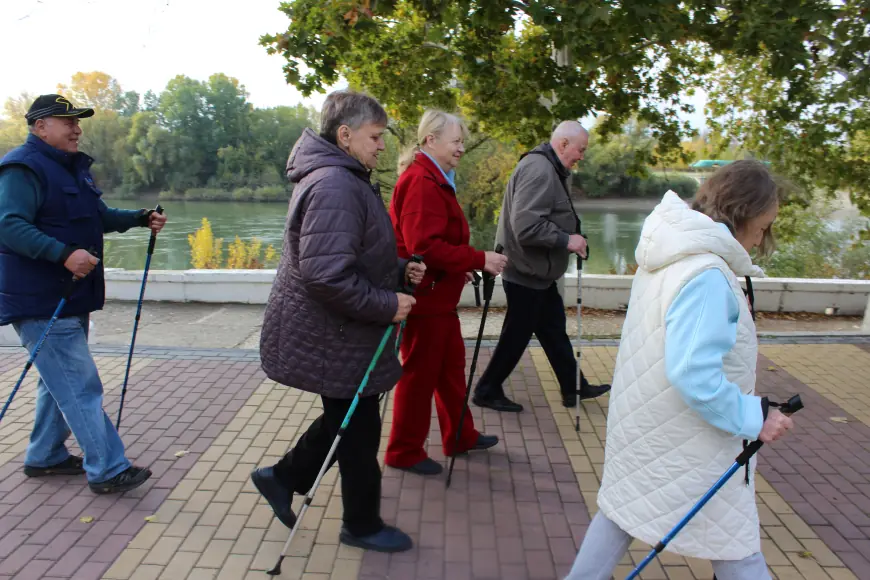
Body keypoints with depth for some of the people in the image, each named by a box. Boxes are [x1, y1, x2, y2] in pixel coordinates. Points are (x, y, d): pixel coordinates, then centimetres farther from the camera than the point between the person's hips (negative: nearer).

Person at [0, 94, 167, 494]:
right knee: (81, 385, -8)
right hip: (40, 303, -10)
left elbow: (99, 217, 26)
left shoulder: (73, 168, 16)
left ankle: (44, 457, 34)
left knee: (60, 380, 19)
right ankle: (108, 471, -1)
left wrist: (141, 218, 14)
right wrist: (64, 253, -35)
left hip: (70, 298, 10)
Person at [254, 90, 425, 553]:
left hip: (335, 332, 11)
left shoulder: (343, 179, 12)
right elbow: (326, 275, -33)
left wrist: (400, 271, 5)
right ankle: (362, 525, 28)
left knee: (345, 419, 24)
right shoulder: (334, 186, -24)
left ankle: (281, 477, 37)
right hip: (333, 338, -10)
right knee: (359, 430, 7)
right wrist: (387, 305, -23)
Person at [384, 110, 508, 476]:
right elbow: (426, 246, -27)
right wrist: (479, 260, -25)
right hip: (424, 296, -11)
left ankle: (459, 436, 36)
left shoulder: (435, 179, 15)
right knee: (419, 374, 3)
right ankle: (404, 452, 20)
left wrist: (461, 267, 12)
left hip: (439, 295, 11)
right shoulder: (420, 182, -19)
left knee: (451, 366, 20)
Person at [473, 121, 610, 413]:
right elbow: (526, 226, -31)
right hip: (526, 274, -11)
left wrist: (572, 236, 10)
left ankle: (574, 388, 32)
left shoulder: (549, 169, 13)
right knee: (516, 336, 3)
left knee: (555, 331, 19)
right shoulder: (539, 170, -22)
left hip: (538, 273, 11)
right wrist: (566, 240, -23)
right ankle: (487, 391, 20)